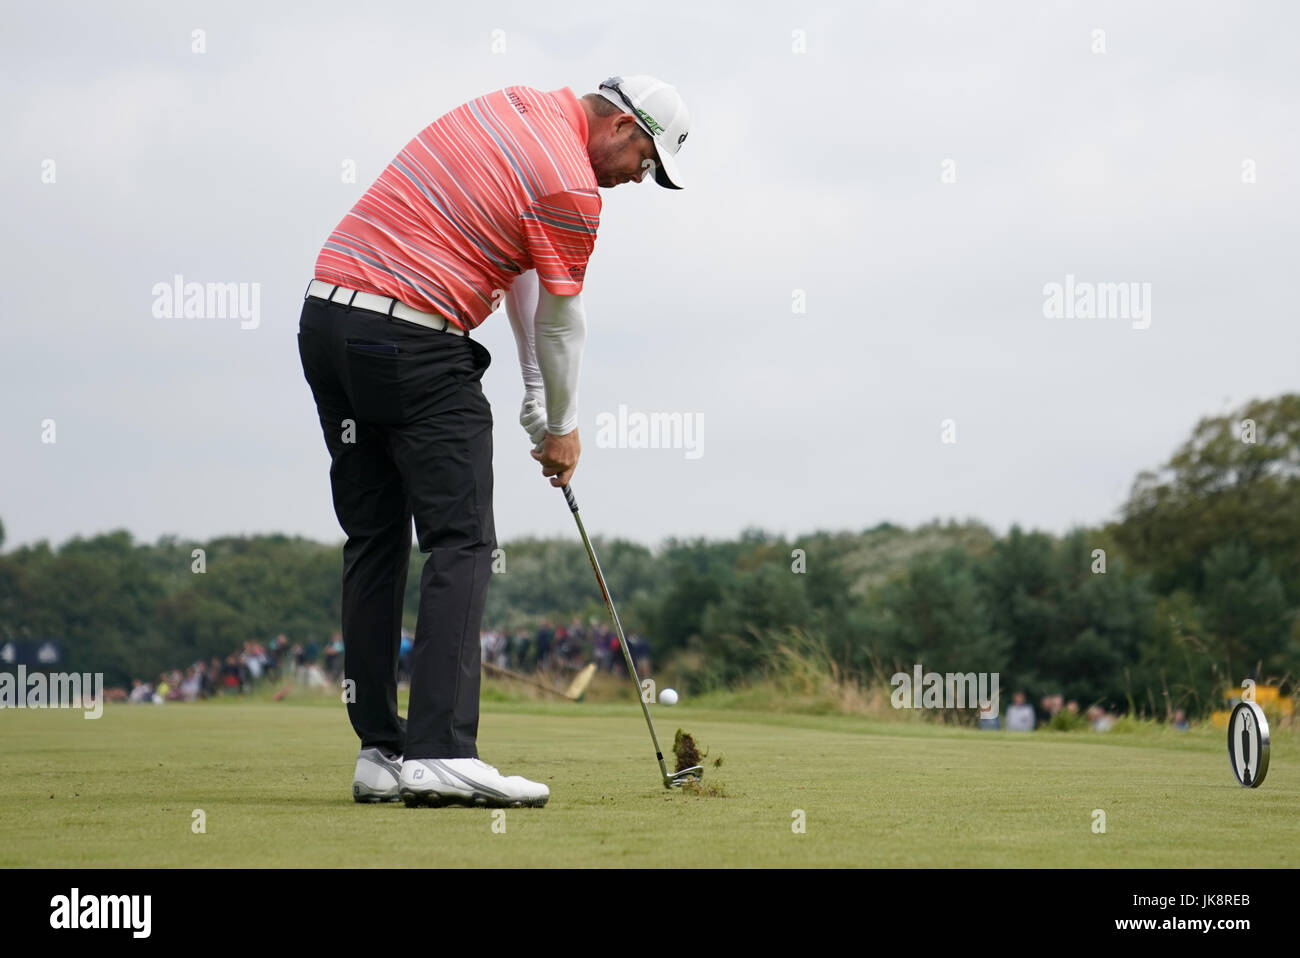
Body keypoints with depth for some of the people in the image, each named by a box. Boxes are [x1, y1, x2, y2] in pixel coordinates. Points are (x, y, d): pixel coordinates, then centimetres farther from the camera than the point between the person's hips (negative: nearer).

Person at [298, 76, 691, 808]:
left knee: (375, 543, 9)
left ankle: (381, 750, 9)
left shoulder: (512, 108, 18)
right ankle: (440, 751, -16)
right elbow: (561, 322, 3)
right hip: (412, 342, -9)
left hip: (327, 313, 9)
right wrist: (562, 428, 19)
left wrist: (536, 392, 26)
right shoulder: (572, 187, -9)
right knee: (461, 544, -7)